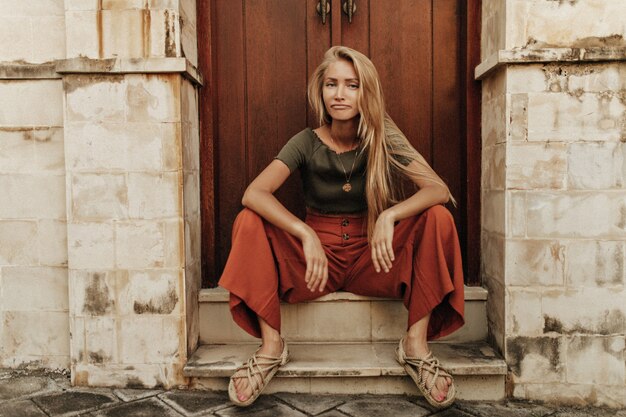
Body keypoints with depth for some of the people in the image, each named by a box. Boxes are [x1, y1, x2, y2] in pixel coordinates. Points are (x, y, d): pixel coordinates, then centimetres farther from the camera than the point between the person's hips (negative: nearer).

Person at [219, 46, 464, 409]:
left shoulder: (384, 141, -4)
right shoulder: (307, 144, -5)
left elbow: (439, 190, -15)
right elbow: (254, 193, -20)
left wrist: (389, 216, -32)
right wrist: (306, 236, -32)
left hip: (374, 261, 0)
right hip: (317, 260, 0)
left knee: (437, 217, -21)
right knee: (250, 221, -21)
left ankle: (417, 343, -19)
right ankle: (271, 346, -18)